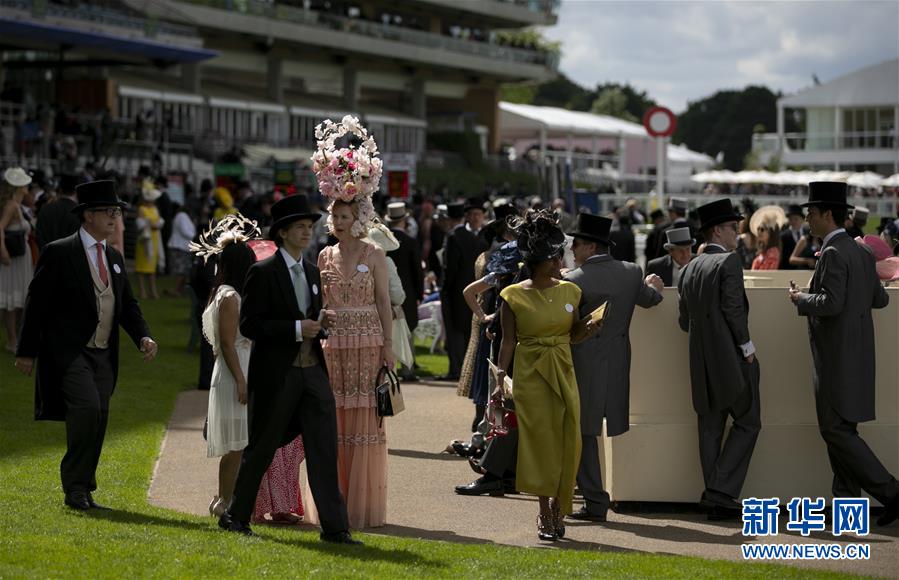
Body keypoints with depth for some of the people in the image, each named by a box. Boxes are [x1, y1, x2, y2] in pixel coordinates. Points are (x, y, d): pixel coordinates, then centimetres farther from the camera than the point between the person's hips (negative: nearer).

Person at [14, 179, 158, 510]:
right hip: (69, 352, -7)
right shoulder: (59, 253, -6)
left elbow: (127, 305, 18)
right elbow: (37, 304, -5)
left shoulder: (114, 258, 15)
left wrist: (143, 337, -1)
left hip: (103, 355, 7)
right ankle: (76, 487, -12)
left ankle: (82, 491, 14)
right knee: (87, 407, -22)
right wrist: (27, 352, -8)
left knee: (98, 420, 4)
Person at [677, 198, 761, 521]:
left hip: (702, 362, 7)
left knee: (710, 427, 9)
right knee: (747, 422, 3)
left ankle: (717, 502, 10)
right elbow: (733, 309, -18)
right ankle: (721, 491, -8)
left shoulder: (690, 269, 12)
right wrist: (747, 347, -10)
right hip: (732, 359, -7)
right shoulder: (729, 261, -10)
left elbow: (684, 320, 12)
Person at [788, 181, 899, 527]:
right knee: (839, 430, 12)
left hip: (838, 358, -10)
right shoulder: (861, 253, 13)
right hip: (856, 354, 10)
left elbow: (832, 303, -25)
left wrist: (801, 299, -9)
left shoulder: (833, 254, -16)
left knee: (836, 430, -7)